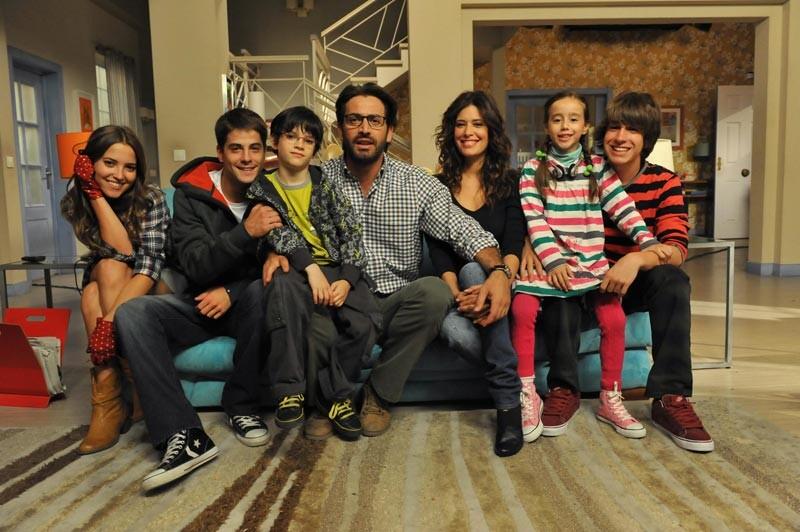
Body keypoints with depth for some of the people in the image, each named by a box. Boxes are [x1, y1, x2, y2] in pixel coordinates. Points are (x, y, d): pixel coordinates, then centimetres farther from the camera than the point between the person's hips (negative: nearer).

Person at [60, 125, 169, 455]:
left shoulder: (151, 199, -18)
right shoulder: (75, 201, -10)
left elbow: (149, 263, -29)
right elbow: (121, 250, -22)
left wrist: (113, 316, -42)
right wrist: (96, 194, -25)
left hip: (149, 290, -2)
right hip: (102, 288, 3)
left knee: (110, 271, -31)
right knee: (91, 296, -30)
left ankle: (107, 401, -28)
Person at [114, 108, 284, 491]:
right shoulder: (191, 194, -5)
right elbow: (195, 266, -16)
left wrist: (232, 291, -18)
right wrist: (246, 233, -31)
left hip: (247, 303, -1)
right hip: (202, 302, 1)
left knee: (261, 290, -34)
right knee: (132, 313, -23)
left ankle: (242, 407, -16)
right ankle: (183, 434, -30)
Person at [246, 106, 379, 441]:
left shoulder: (326, 184, 12)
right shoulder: (261, 189, 10)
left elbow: (350, 232, 3)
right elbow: (279, 234, -6)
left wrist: (347, 279, -13)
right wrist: (311, 267, -22)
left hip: (336, 269, 1)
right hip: (293, 269, -1)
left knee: (364, 322, -27)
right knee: (284, 285, -38)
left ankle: (334, 395, -5)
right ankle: (289, 391, -27)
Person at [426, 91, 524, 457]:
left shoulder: (510, 183, 8)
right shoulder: (438, 186, 9)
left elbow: (513, 244, -7)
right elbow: (438, 250, -2)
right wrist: (455, 291, -22)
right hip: (457, 290, 0)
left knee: (473, 269, -37)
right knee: (454, 331, -36)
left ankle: (508, 402, -31)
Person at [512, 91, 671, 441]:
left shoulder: (597, 168, 12)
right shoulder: (533, 169, 6)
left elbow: (622, 207, 2)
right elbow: (534, 219, -4)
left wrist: (647, 240, -13)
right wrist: (554, 260, -15)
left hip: (591, 261, 2)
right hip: (549, 260, -1)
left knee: (614, 318, -18)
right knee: (522, 309, -26)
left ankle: (610, 400, 3)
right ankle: (527, 395, -10)